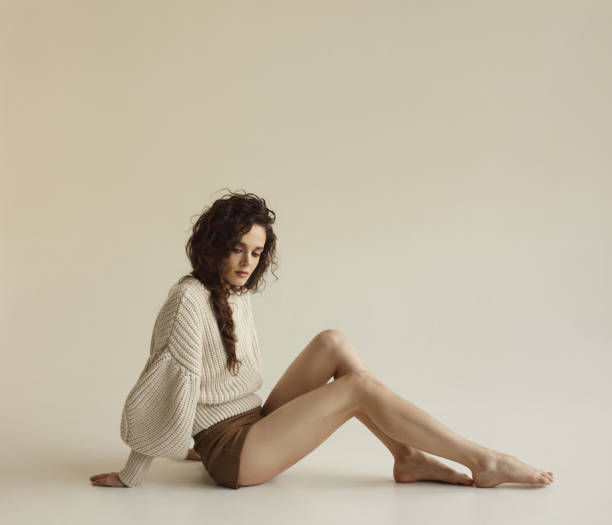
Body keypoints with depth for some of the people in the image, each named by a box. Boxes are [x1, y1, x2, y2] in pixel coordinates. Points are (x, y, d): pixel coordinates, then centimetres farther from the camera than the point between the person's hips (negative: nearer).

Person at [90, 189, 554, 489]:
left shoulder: (238, 296, 9)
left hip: (254, 426, 8)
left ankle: (407, 458, -9)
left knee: (334, 343, -7)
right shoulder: (190, 300, -18)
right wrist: (129, 479, -13)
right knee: (361, 386, -17)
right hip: (232, 456, -8)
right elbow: (166, 384, -18)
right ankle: (484, 461, -12)